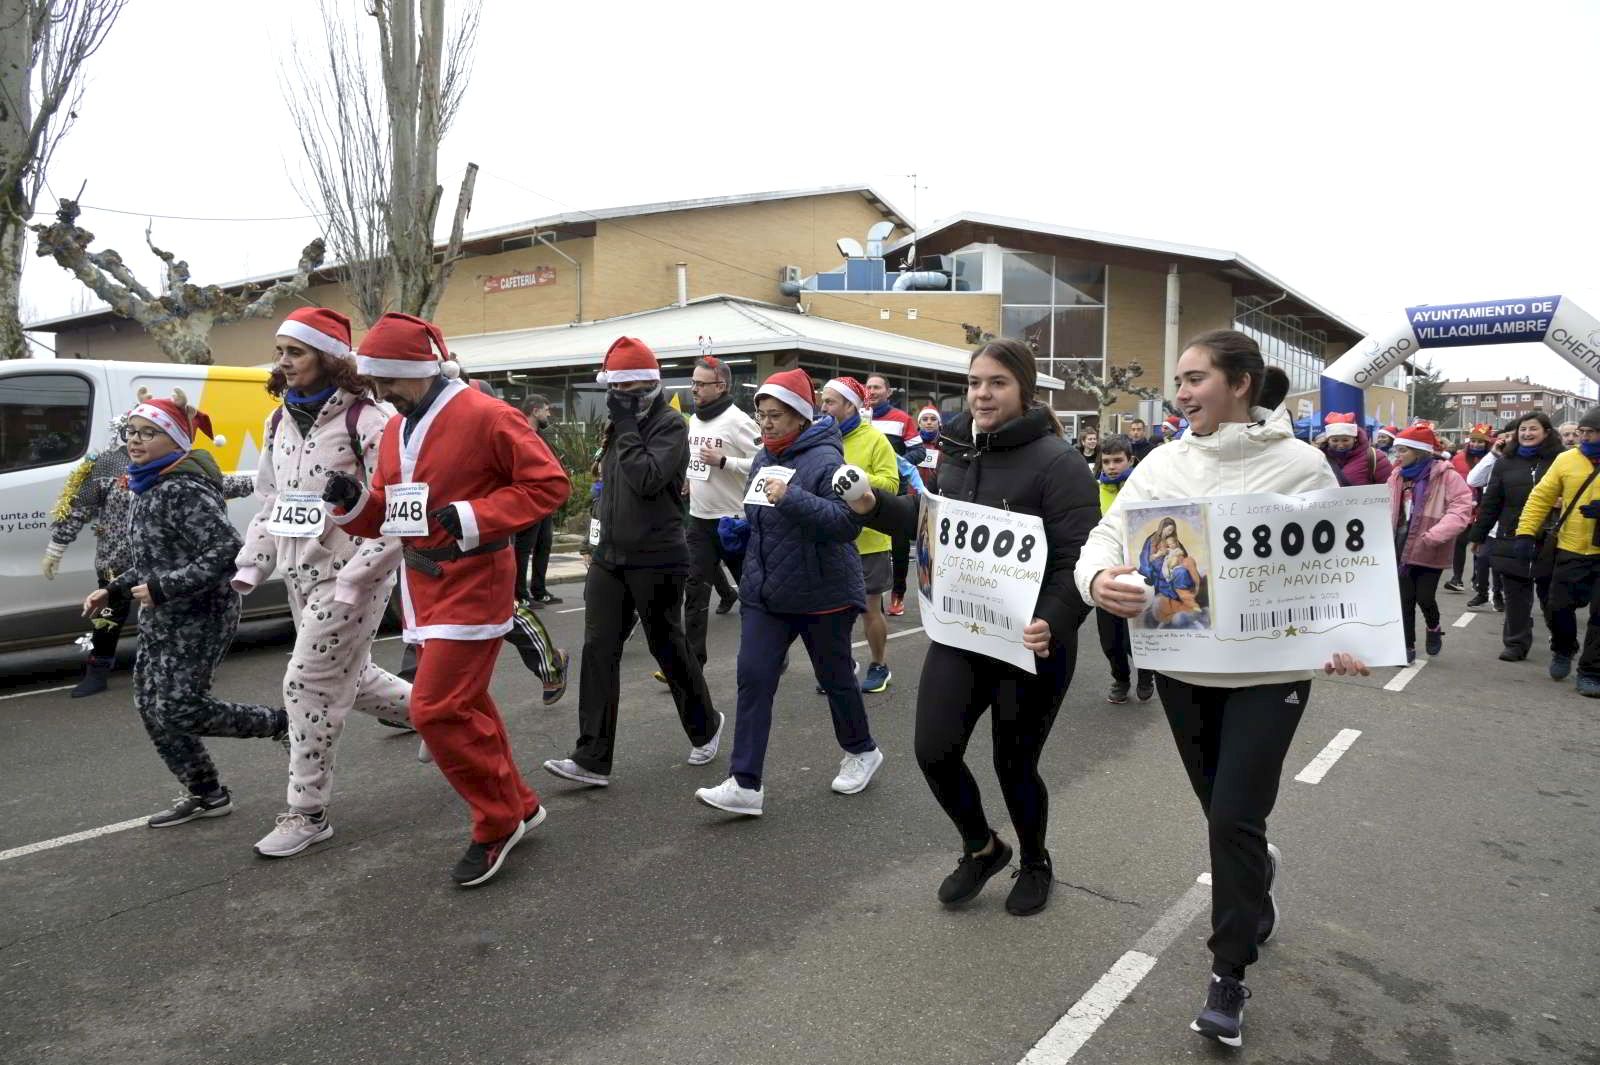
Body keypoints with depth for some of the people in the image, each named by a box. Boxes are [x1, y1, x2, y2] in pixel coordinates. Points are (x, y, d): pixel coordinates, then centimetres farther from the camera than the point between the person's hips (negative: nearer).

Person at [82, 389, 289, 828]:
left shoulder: (185, 490, -19)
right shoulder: (147, 489, 11)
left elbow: (226, 551, -27)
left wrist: (162, 588, -25)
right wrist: (114, 590, 12)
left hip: (198, 618, -10)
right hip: (160, 620, 10)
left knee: (178, 710, -9)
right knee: (152, 708, 11)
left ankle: (282, 723, 9)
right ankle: (205, 794, 24)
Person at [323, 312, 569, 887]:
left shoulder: (485, 416, -13)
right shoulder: (396, 430, 12)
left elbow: (549, 483, -15)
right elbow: (387, 511, 18)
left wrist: (473, 517, -23)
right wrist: (354, 501, -4)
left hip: (472, 582, -9)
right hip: (422, 581, 9)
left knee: (436, 709, -10)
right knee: (463, 704, 15)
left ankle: (498, 823, 9)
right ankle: (520, 806, 32)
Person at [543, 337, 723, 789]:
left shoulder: (670, 424, -10)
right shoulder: (621, 425, 14)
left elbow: (647, 479, -25)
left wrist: (625, 425, -17)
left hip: (655, 560, -7)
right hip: (610, 556, 7)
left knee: (668, 649, 6)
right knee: (598, 650, 0)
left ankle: (704, 727, 31)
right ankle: (593, 759, 3)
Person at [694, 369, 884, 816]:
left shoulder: (824, 460, -16)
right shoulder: (762, 459, 9)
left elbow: (848, 523, -27)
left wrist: (791, 498, -33)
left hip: (822, 595, -6)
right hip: (764, 594, 6)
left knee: (835, 678, 12)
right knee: (753, 679, -3)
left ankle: (862, 751, 37)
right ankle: (745, 783, 1)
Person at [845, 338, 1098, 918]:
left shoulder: (1056, 461, -15)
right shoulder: (957, 450, 7)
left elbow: (1079, 558, -19)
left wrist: (1055, 621, -34)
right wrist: (873, 505, 6)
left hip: (1030, 643, -6)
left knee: (1014, 763, 8)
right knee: (934, 751, 3)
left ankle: (1035, 863, 40)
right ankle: (981, 847, 34)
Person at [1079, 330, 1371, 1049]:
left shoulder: (1301, 465, -7)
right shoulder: (1164, 463, 0)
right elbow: (1106, 534, -5)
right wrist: (1098, 578, -29)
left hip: (1269, 670, -3)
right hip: (1181, 665, 3)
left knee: (1235, 817, -4)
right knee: (1222, 809, 18)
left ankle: (1229, 974, 17)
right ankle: (1256, 876, 52)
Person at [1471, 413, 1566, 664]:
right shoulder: (1505, 463, 6)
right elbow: (1490, 502, 8)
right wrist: (1477, 535, 8)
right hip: (1511, 542, 1)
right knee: (1516, 598, 7)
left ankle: (1564, 647, 27)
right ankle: (1516, 644, 16)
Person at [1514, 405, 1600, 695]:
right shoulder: (1566, 459, 1)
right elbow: (1540, 497, 1)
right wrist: (1525, 532, -9)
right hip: (1572, 550, 1)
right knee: (1560, 606, 5)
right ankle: (1564, 650, 33)